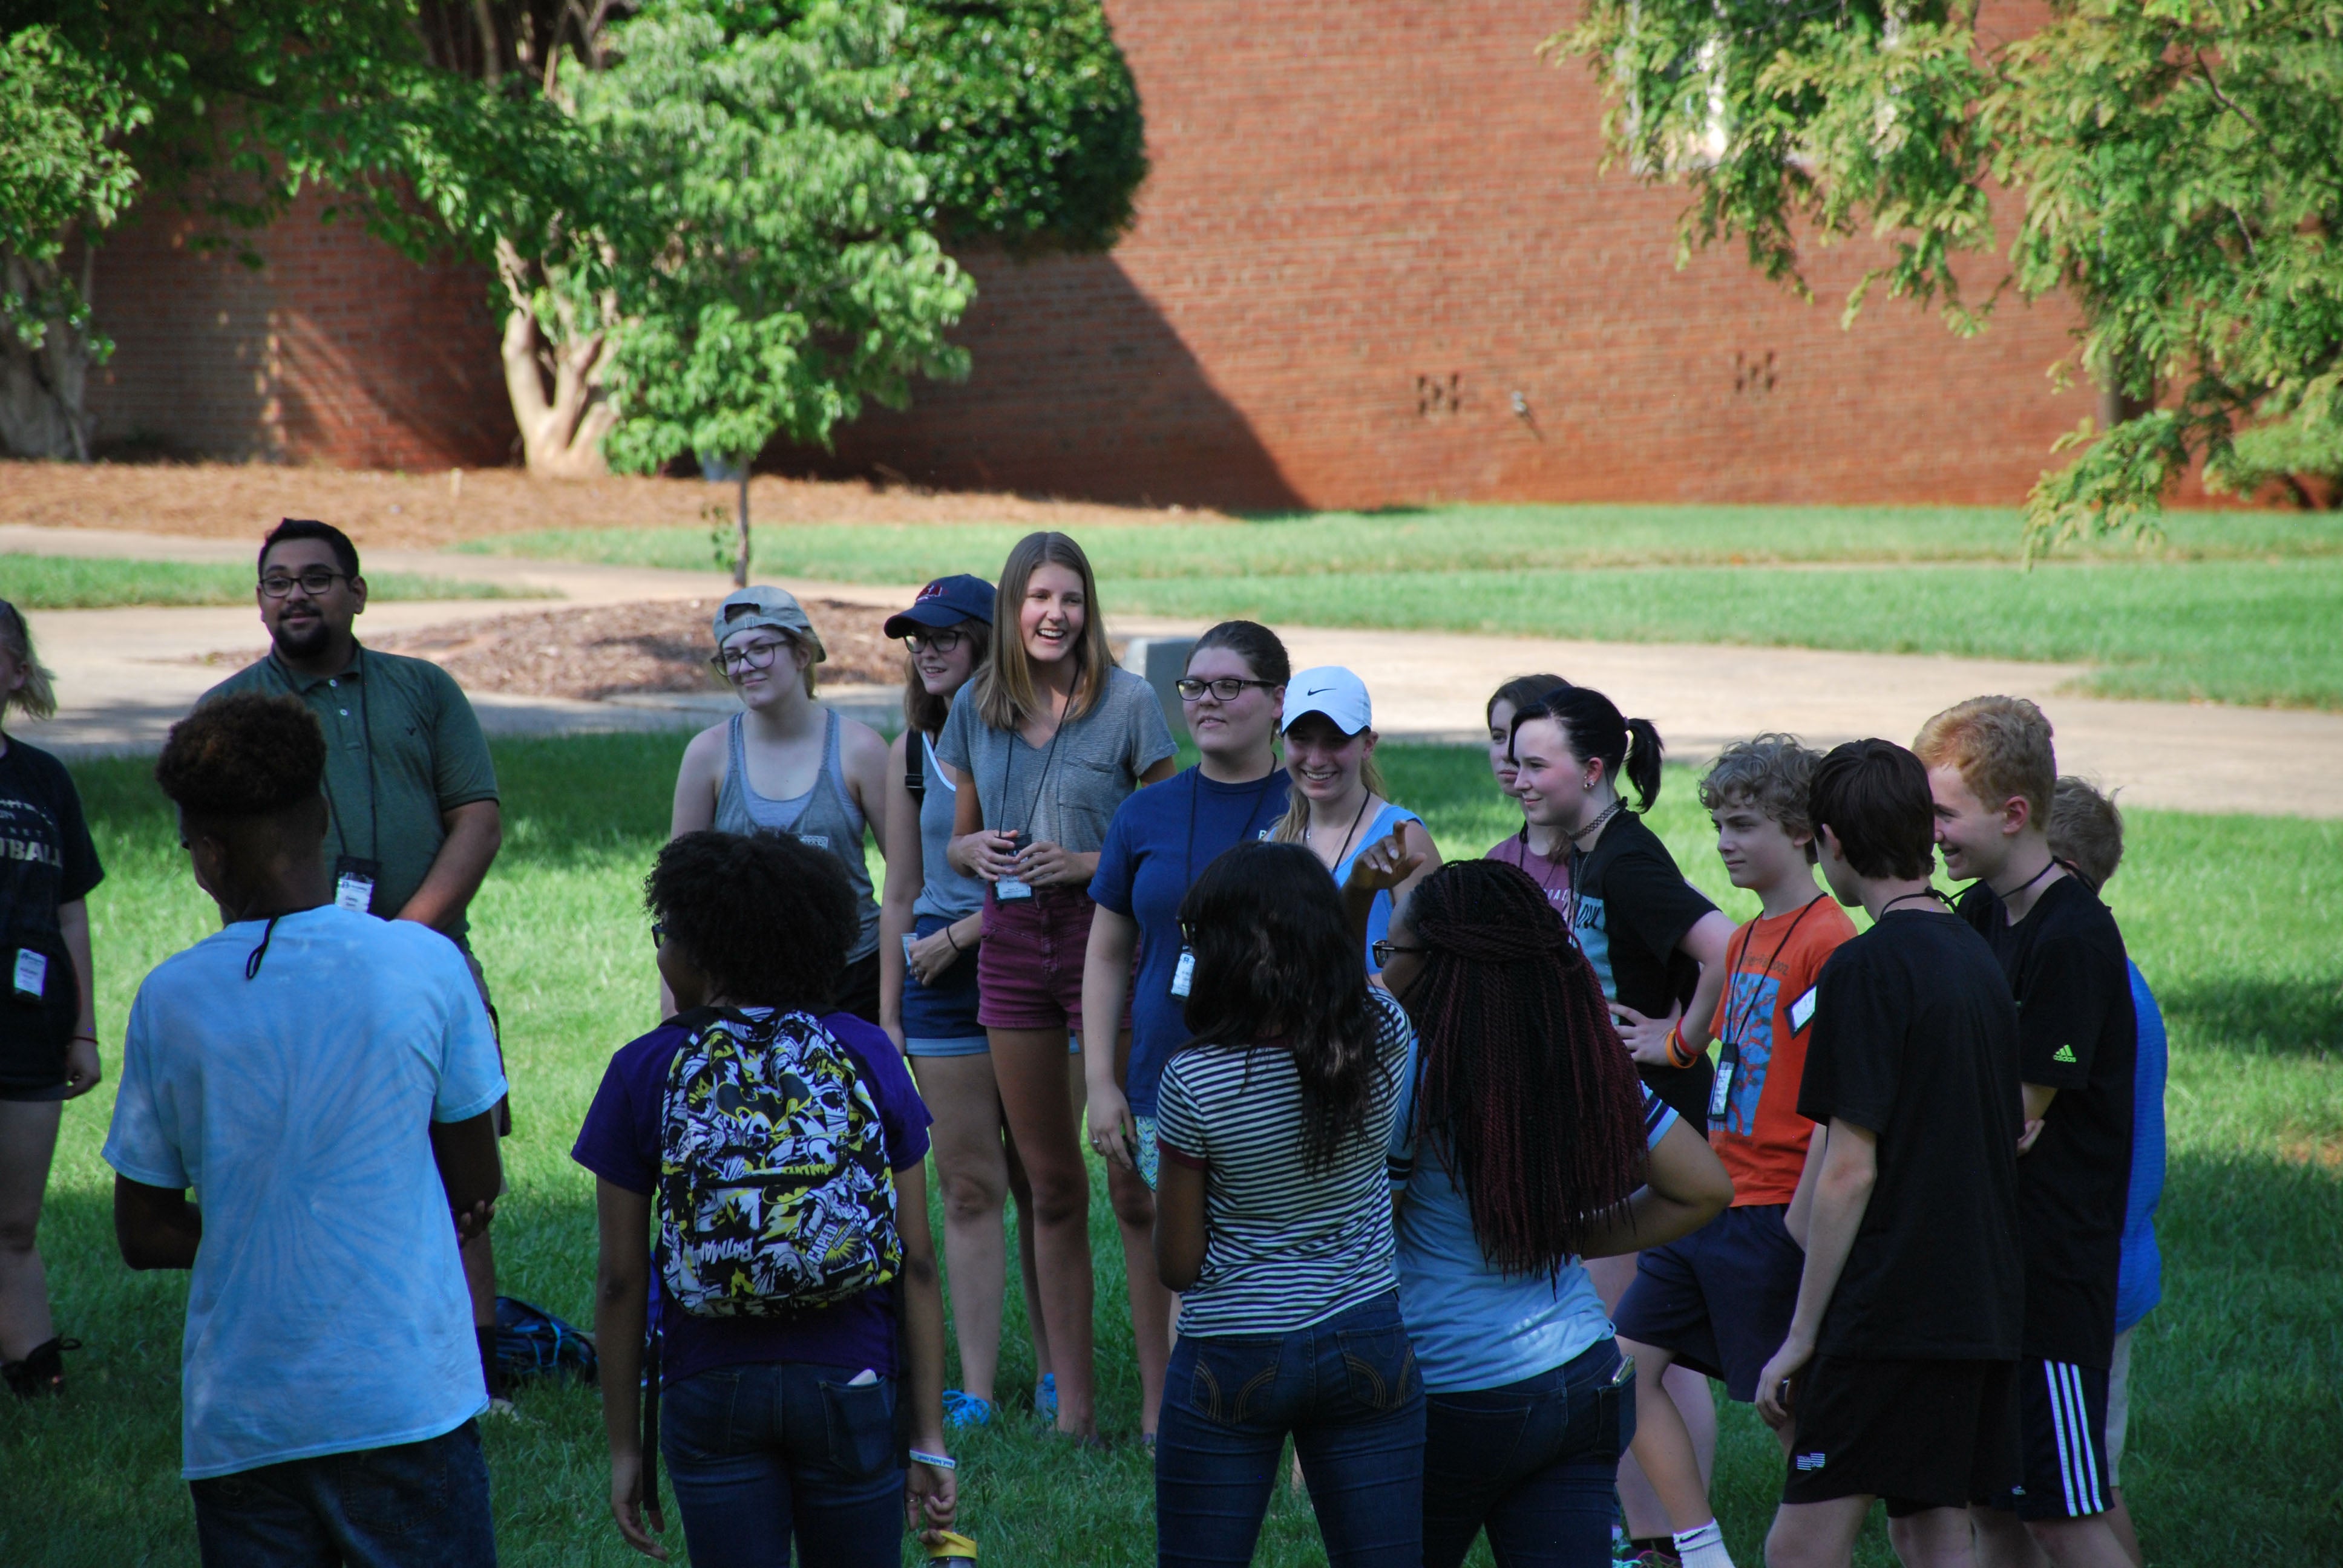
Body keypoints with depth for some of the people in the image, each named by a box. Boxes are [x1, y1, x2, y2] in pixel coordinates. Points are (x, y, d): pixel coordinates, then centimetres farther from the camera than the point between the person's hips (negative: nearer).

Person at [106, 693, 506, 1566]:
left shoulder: (170, 1001, -3)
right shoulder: (426, 965, -5)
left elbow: (143, 1235, 4)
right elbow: (477, 1188, 5)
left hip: (239, 1419, 1)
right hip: (405, 1397, -1)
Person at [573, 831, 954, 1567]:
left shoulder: (644, 1072, -4)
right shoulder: (868, 1056, 0)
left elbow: (621, 1280, -2)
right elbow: (917, 1265, -2)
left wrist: (624, 1446, 6)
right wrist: (929, 1439, 3)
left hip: (712, 1393, -1)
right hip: (852, 1388, 1)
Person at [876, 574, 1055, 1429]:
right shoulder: (911, 753, 10)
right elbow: (902, 892, 14)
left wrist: (962, 934, -9)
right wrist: (888, 1015, 11)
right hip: (941, 981, 3)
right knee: (969, 1189, 2)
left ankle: (1056, 1373, 14)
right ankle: (976, 1387, 3)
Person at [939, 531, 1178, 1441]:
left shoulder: (1128, 703, -5)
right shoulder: (976, 710, 8)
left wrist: (1090, 862, -16)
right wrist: (977, 851, -4)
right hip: (1011, 946, 4)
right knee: (1049, 1183, 9)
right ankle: (1071, 1398, 15)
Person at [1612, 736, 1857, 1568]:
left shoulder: (1827, 942, -14)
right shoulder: (1747, 938, 14)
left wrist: (1801, 1220, -20)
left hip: (1774, 1217, -9)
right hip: (1710, 1204, 9)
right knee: (1628, 1364, 6)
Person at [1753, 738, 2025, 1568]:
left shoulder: (1866, 968, -12)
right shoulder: (1977, 956, 12)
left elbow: (1851, 1170, -15)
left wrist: (1800, 1336, -10)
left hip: (1889, 1311, -8)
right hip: (1982, 1305, 8)